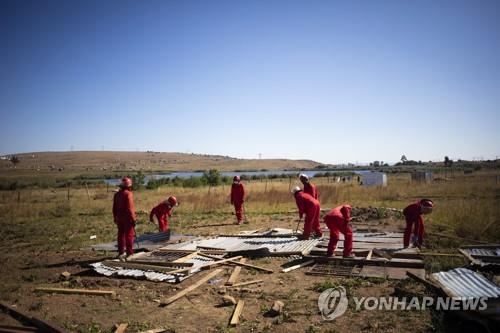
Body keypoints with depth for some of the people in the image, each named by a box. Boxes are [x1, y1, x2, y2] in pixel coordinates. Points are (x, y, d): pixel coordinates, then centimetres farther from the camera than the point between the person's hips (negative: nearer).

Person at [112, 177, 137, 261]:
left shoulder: (117, 194, 9)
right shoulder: (128, 194, -14)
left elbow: (114, 207, 13)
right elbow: (129, 208, -19)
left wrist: (115, 218, 21)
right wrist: (133, 219, -14)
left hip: (119, 218, 7)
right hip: (127, 218, -7)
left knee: (121, 235, 12)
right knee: (129, 235, -1)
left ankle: (121, 253, 17)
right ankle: (129, 254, 1)